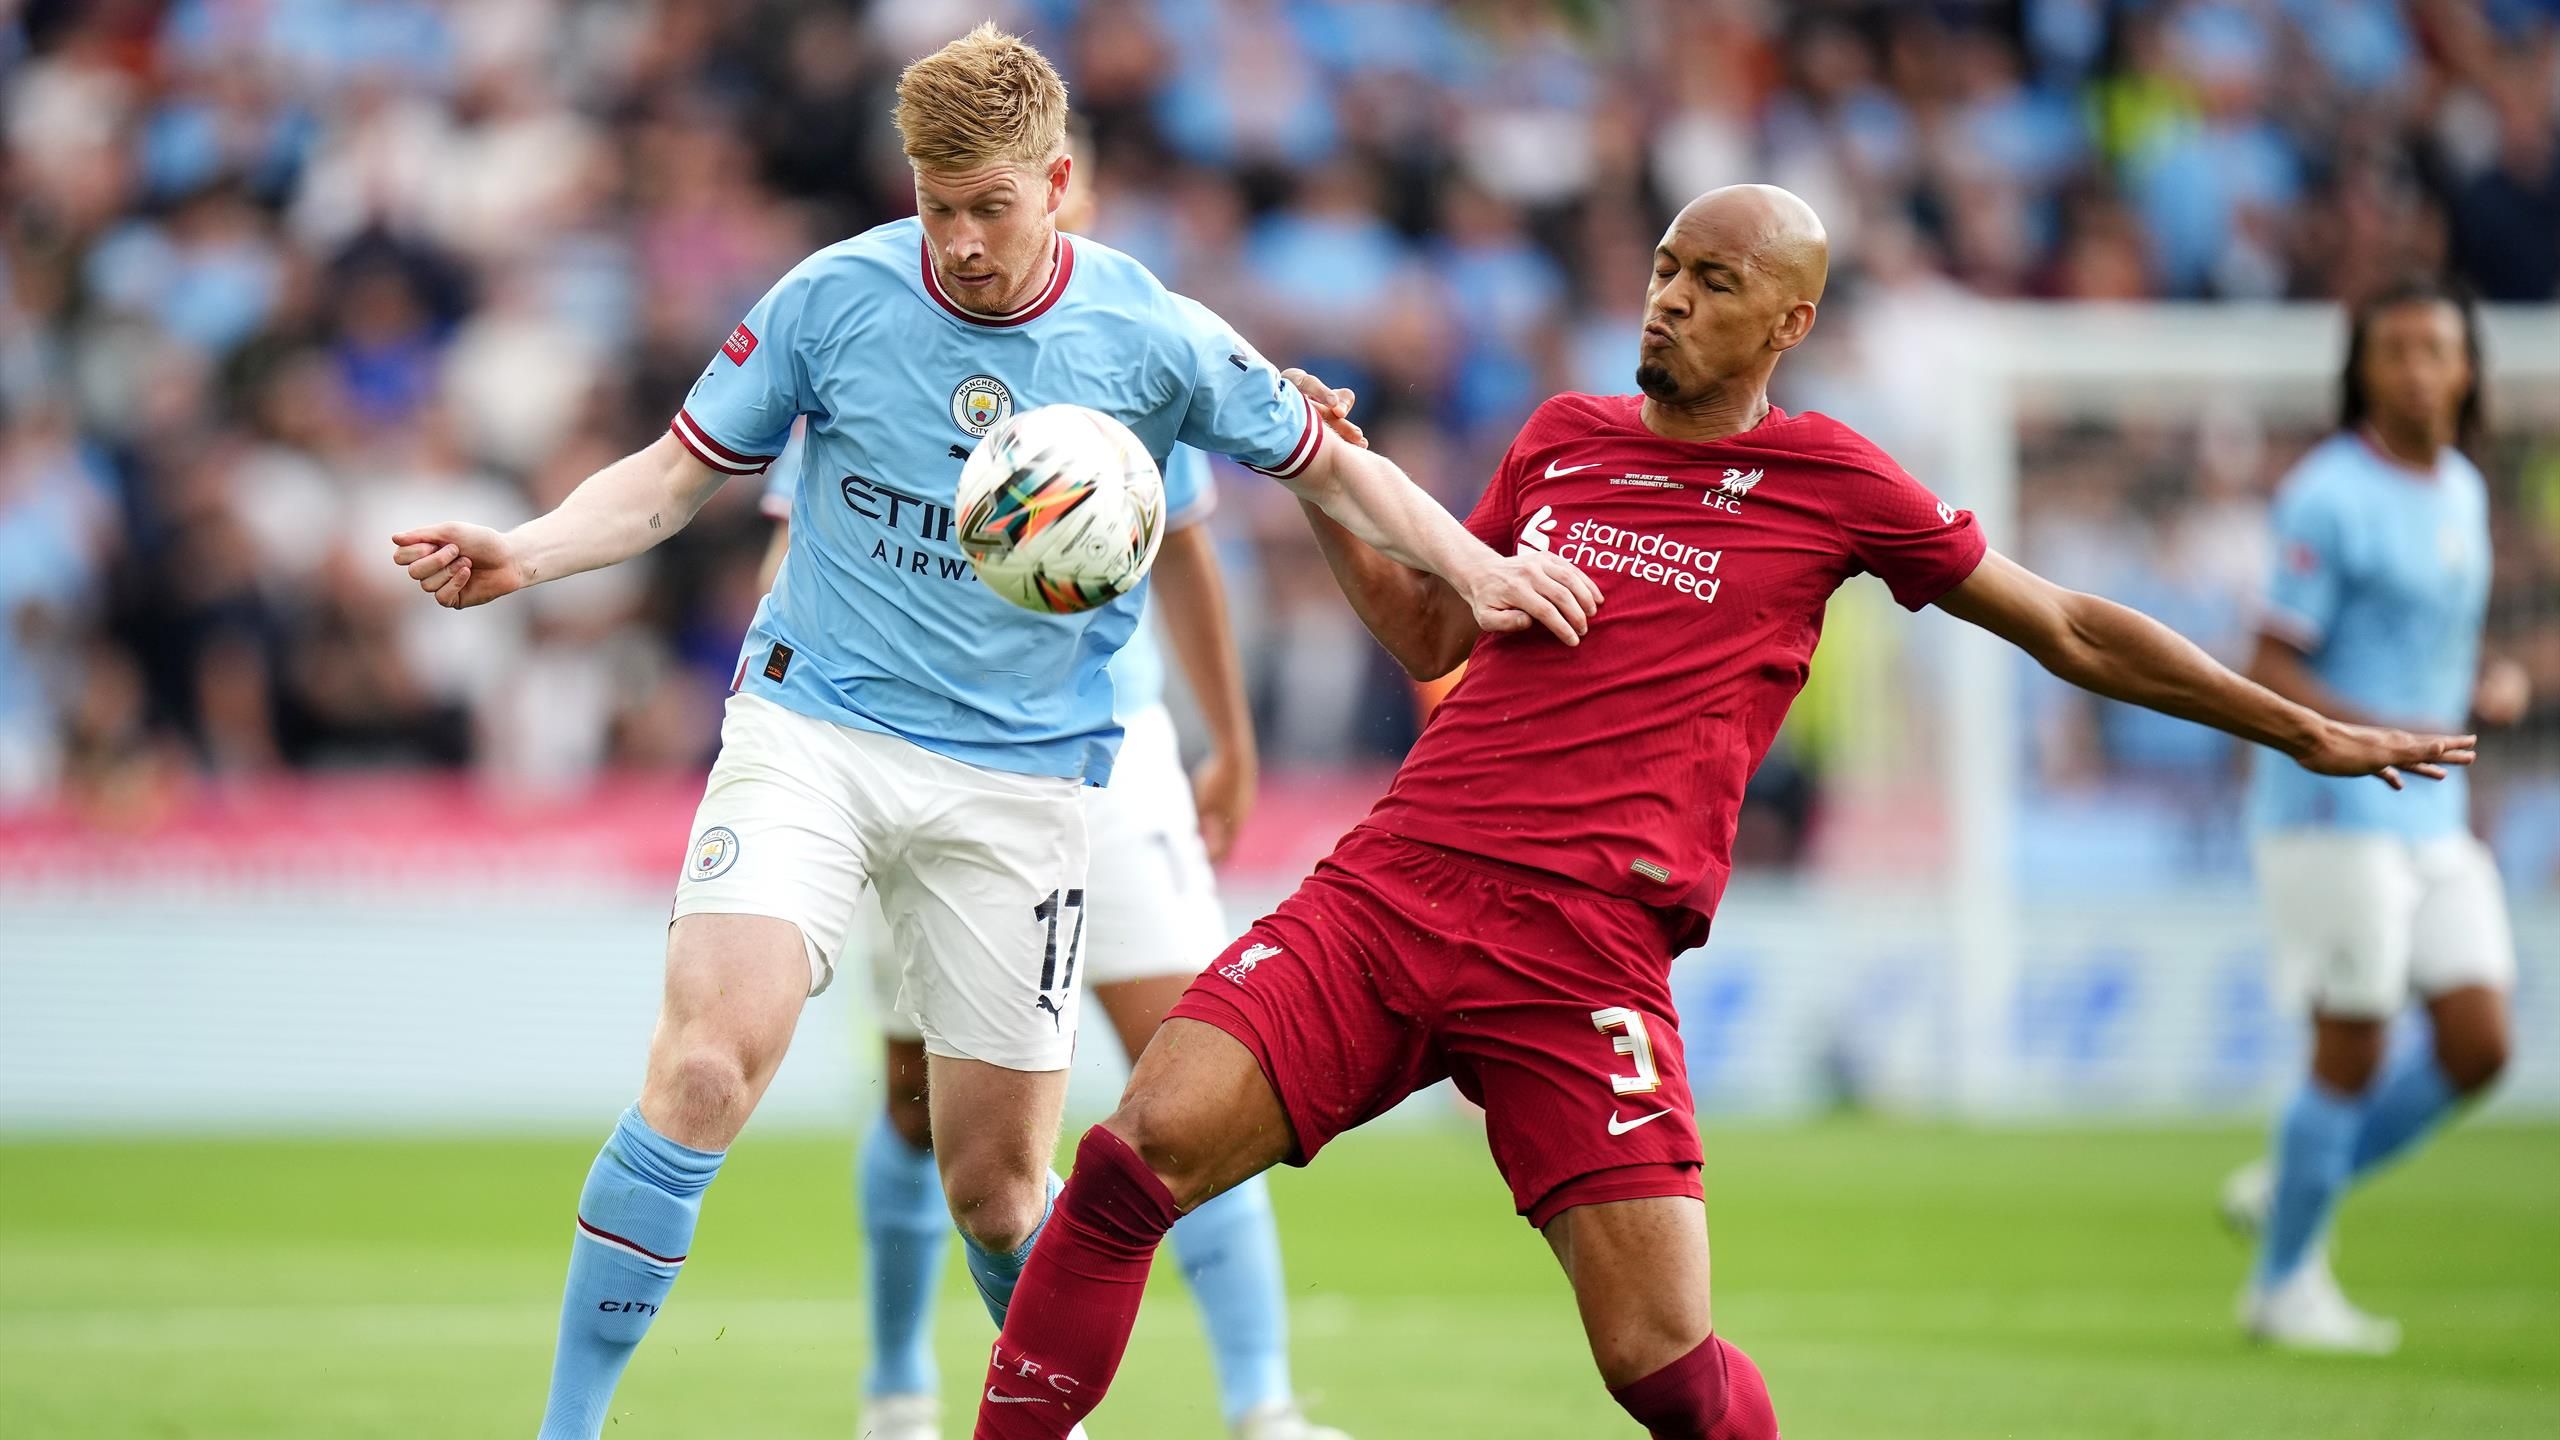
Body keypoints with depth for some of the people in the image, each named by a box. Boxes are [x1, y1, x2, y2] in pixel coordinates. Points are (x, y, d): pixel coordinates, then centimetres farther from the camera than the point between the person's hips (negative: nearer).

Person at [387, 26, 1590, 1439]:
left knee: (995, 1181, 2)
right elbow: (674, 475, 3)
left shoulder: (1154, 338, -4)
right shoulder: (834, 298, -5)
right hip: (811, 726, -1)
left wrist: (1474, 566, -3)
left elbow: (1329, 470, 11)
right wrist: (522, 553, -13)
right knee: (705, 1065, -22)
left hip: (1015, 774, 1)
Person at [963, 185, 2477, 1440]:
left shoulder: (1831, 482, 6)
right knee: (1136, 1156, -17)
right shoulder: (1563, 437, 17)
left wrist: (2309, 731, 17)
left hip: (1587, 950, -3)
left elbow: (2072, 632, 15)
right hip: (1389, 888, 3)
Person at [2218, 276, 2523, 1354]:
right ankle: (2285, 1282, 13)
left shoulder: (2461, 489, 12)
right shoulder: (2329, 495, -12)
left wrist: (2494, 683, 5)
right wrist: (2375, 732, -28)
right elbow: (2268, 668, -15)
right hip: (2333, 813, -8)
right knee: (2354, 1052, -4)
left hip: (2433, 819, 8)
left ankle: (2290, 1189, 19)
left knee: (2477, 1044, 1)